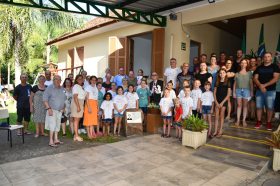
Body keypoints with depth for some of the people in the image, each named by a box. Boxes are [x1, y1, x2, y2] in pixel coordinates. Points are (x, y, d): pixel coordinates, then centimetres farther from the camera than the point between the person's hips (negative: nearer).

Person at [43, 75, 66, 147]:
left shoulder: (62, 89, 9)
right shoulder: (49, 88, -8)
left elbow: (64, 99, 18)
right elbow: (45, 99, -12)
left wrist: (63, 108, 10)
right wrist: (48, 108, -19)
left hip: (60, 111, 6)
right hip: (52, 110, -6)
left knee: (58, 125, 11)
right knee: (52, 124, -10)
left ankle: (56, 139, 21)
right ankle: (51, 141, -5)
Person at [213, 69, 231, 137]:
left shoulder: (227, 83, -1)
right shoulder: (217, 82, 7)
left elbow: (228, 94, -5)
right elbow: (214, 93, 5)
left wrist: (222, 102, -11)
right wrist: (216, 102, -6)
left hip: (224, 101, -3)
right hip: (217, 101, 3)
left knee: (221, 116, 3)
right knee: (216, 116, 3)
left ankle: (220, 131, 11)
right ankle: (215, 131, 9)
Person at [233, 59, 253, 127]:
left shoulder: (249, 73, 6)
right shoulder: (237, 74, 7)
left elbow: (251, 83, 6)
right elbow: (235, 83, 8)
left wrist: (251, 91, 0)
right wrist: (234, 92, 4)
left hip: (246, 90, 0)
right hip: (238, 90, 1)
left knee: (245, 105, 3)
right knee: (239, 105, 2)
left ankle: (244, 120, 8)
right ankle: (238, 120, 6)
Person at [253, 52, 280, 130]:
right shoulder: (259, 68, 11)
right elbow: (255, 78, 3)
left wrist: (265, 85, -15)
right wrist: (260, 85, -16)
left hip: (271, 91, -2)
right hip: (259, 90, 2)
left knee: (270, 107, 0)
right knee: (259, 107, 4)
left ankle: (268, 123, 12)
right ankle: (258, 122, 15)